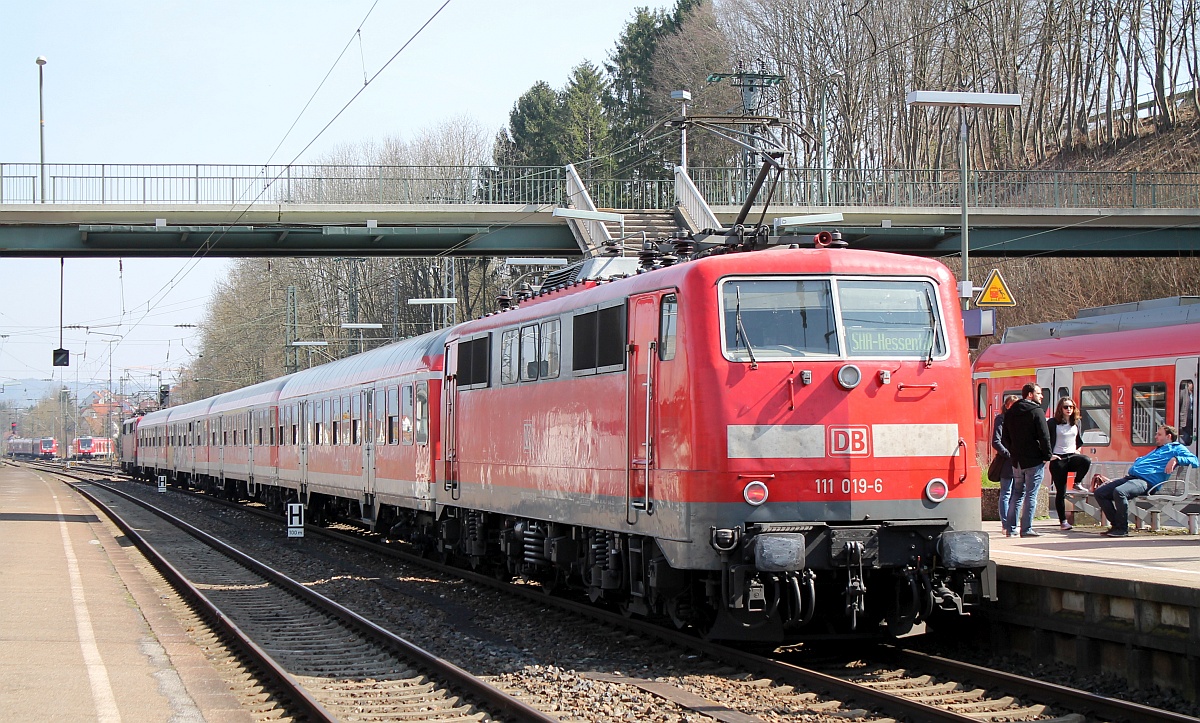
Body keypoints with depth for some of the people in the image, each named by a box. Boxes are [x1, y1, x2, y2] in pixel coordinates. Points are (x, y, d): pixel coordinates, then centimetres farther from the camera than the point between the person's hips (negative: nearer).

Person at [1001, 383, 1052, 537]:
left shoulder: (1010, 413, 11)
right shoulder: (1036, 412, -10)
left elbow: (1005, 438, 15)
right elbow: (1044, 436, -15)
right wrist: (1047, 456, -6)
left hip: (1016, 461, 6)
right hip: (1034, 461, -6)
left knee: (1017, 494, 13)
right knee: (1031, 495, -3)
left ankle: (1011, 527, 12)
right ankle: (1026, 529, -5)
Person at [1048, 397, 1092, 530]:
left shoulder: (1076, 423, 10)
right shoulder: (1054, 423, -4)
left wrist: (1077, 449, 13)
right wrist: (1050, 455, -10)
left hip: (1072, 456, 4)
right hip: (1058, 459, -4)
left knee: (1086, 461, -31)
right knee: (1061, 492, -3)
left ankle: (1078, 482, -5)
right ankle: (1063, 521, 4)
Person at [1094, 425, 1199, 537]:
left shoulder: (1176, 448, 11)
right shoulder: (1156, 450, 37)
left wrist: (1176, 459, -17)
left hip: (1146, 481, -10)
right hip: (1130, 477, 10)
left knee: (1119, 492, -36)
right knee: (1100, 492, -3)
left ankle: (1122, 529, -23)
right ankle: (1116, 525, -1)